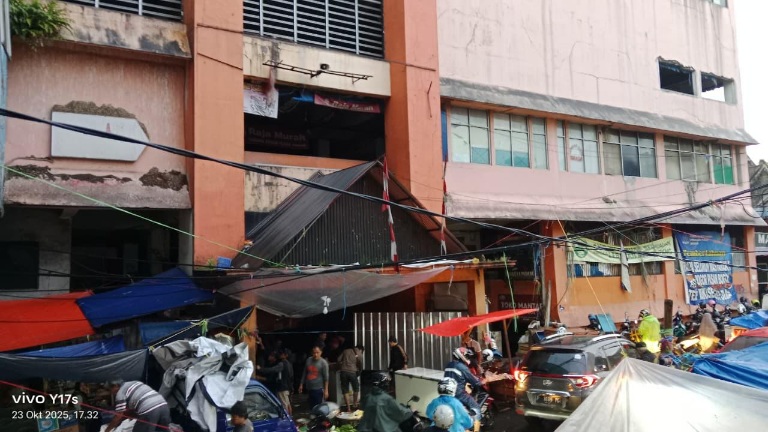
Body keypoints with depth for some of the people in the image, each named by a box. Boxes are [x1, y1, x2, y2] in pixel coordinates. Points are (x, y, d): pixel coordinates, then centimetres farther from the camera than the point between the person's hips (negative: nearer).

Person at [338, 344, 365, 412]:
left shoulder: (346, 351, 18)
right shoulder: (359, 354, 10)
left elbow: (339, 360, 10)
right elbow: (360, 365, 10)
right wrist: (358, 373, 26)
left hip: (343, 372, 3)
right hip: (352, 372, -2)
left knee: (345, 391, 8)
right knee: (356, 389, 20)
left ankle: (348, 408, 7)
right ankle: (354, 404, 30)